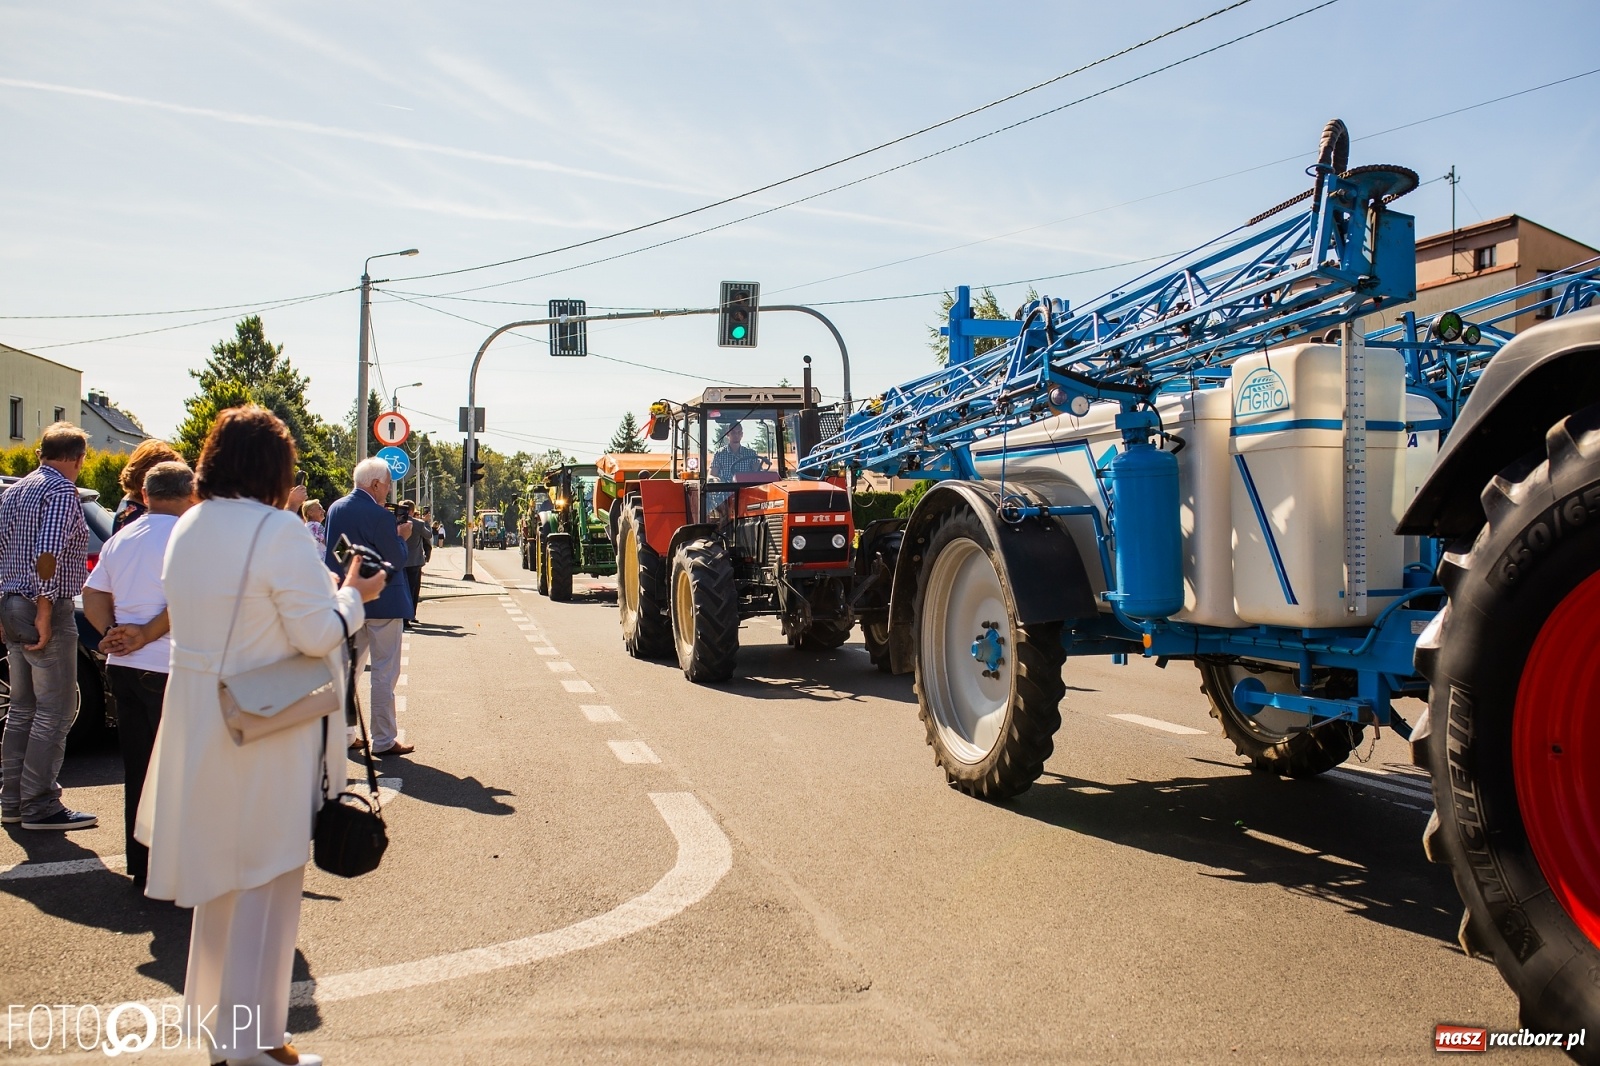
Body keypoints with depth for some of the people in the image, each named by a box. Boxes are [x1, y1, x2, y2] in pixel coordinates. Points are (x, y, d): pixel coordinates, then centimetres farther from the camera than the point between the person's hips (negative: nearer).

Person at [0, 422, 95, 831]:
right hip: (48, 610, -9)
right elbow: (48, 554, -23)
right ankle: (41, 806, -1)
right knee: (56, 710, -4)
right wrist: (45, 613, -22)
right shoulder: (62, 491, -12)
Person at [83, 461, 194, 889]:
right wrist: (146, 635, -11)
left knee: (137, 770, 13)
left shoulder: (120, 539, 13)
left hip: (122, 666, 7)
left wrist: (113, 633, 1)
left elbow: (92, 594, 13)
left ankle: (141, 866, 22)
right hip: (168, 670, -7)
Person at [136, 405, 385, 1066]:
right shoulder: (279, 531, -19)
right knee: (265, 878, 5)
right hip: (269, 729, -8)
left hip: (196, 723, 8)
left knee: (221, 868, 22)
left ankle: (214, 1012, 38)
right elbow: (318, 634, -18)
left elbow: (188, 614, 14)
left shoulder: (185, 529, 4)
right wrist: (353, 595, 0)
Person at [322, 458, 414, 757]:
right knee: (384, 673, 0)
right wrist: (401, 536, 1)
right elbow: (398, 561, -16)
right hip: (382, 602, -7)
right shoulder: (379, 516, -19)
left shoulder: (335, 508, 4)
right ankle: (384, 740, 4)